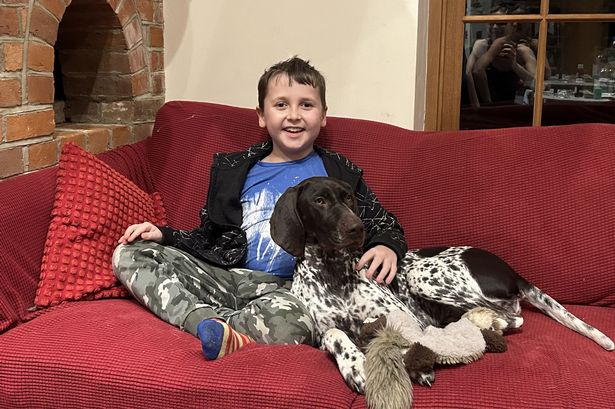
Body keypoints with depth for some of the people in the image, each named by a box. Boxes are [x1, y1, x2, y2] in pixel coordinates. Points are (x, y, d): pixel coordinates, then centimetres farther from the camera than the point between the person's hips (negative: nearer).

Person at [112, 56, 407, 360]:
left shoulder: (337, 173, 11)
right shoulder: (234, 171, 18)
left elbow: (383, 224, 11)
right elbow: (207, 239, 22)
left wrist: (387, 246, -13)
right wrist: (164, 235, 4)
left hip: (289, 288, -4)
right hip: (228, 275, 4)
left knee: (290, 324, -41)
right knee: (129, 254, -13)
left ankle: (206, 322, -14)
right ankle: (221, 330, -29)